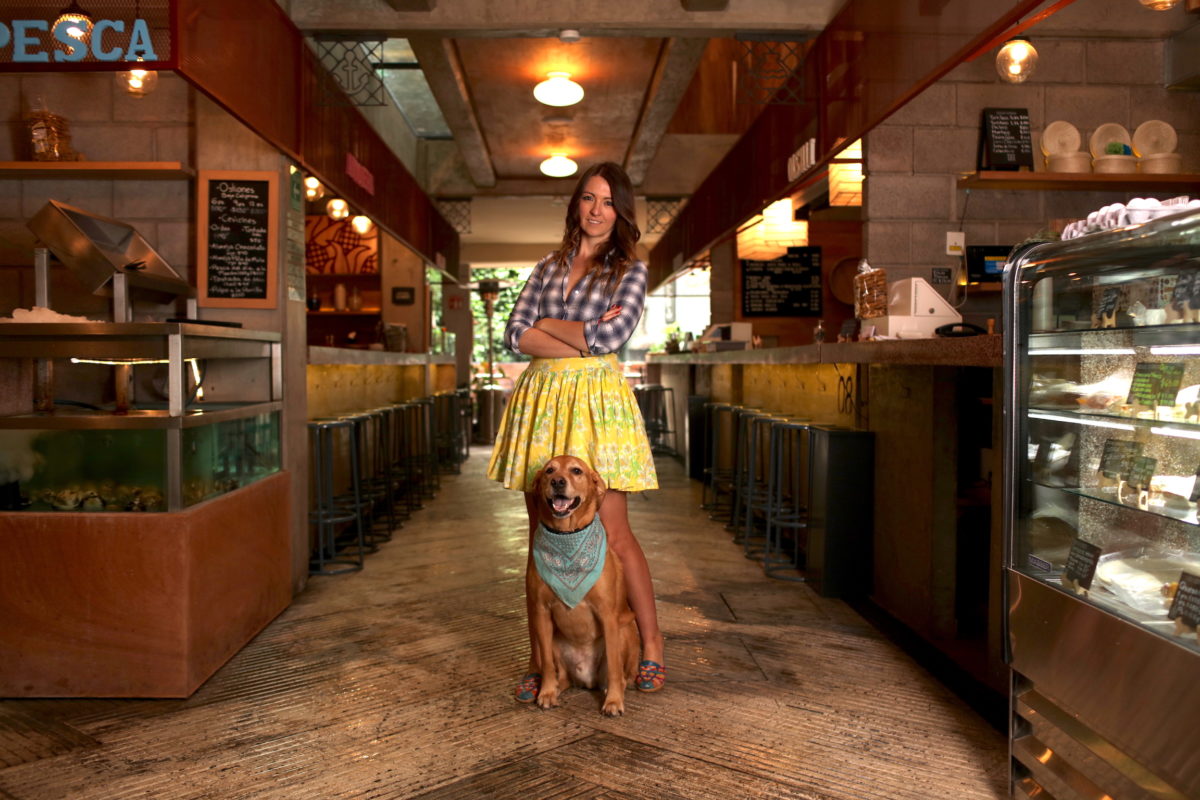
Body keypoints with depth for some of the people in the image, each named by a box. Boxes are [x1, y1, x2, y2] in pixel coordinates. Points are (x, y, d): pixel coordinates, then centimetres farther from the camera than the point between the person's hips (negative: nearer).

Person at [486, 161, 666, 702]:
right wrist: (583, 338, -6)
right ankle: (538, 658, 15)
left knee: (612, 532, -4)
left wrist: (548, 325, -1)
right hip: (540, 397, 4)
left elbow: (611, 336, -10)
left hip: (595, 399, -3)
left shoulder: (629, 269, 6)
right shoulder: (548, 267, 16)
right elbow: (515, 336, 3)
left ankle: (652, 647, 14)